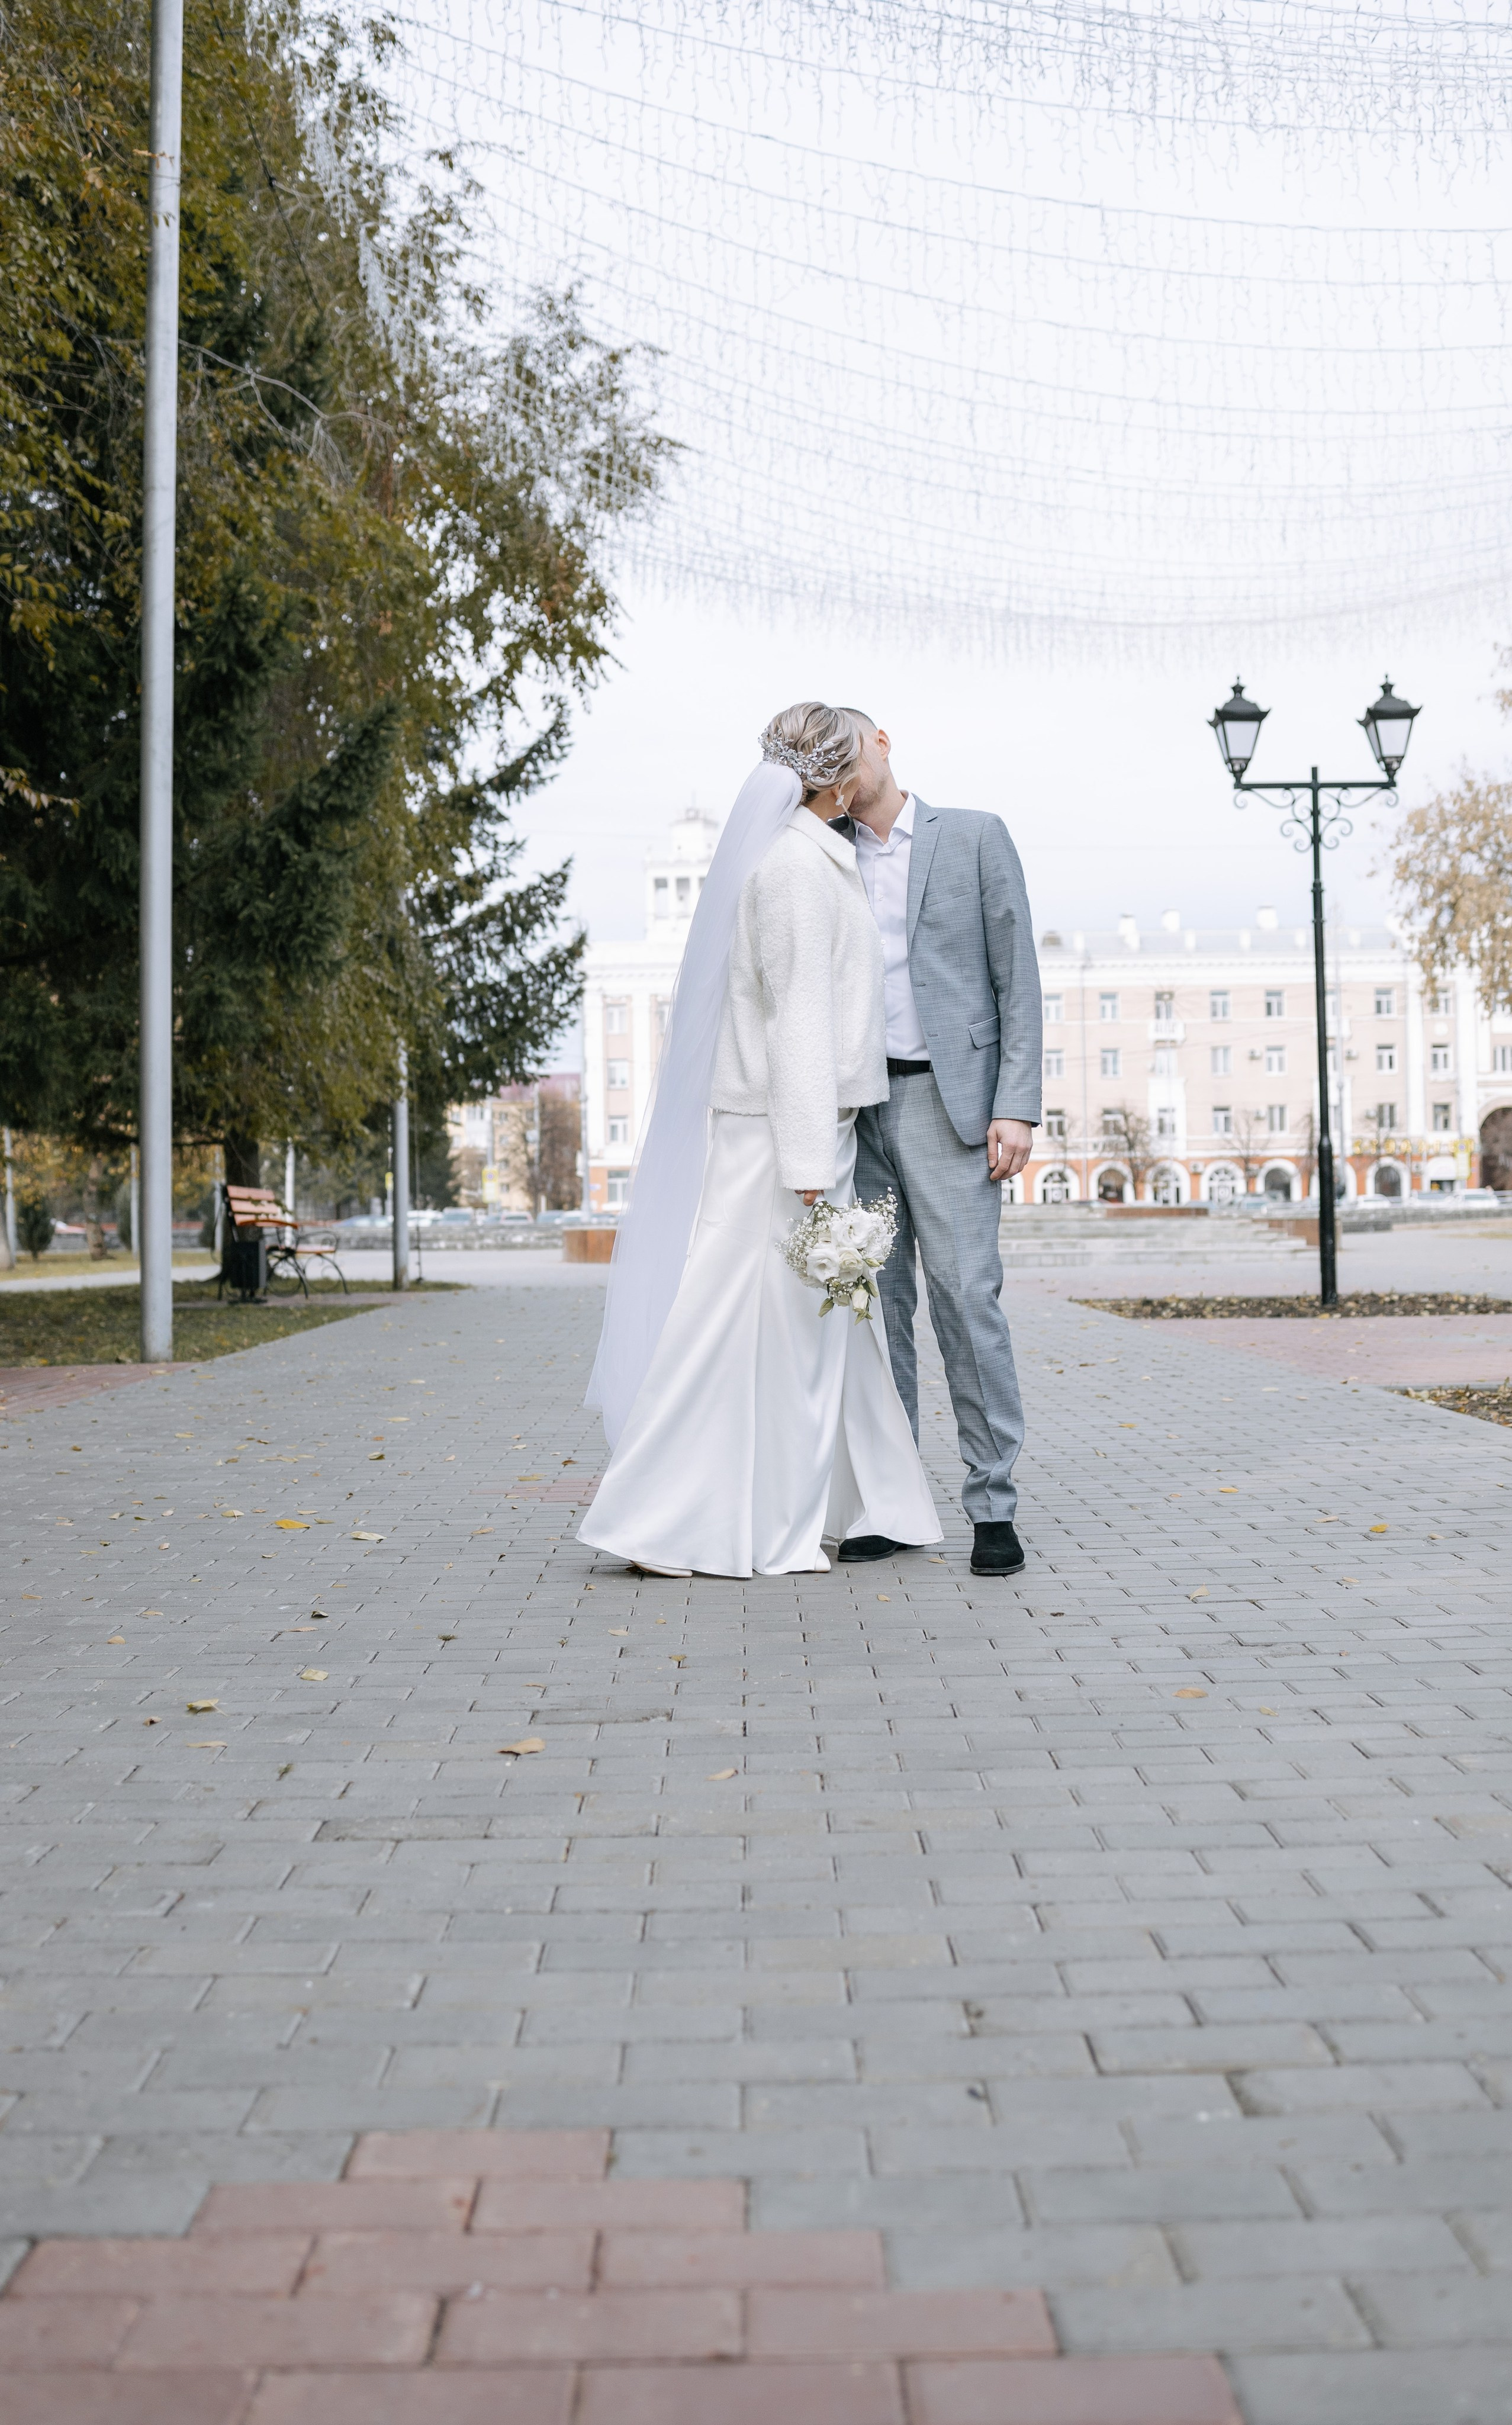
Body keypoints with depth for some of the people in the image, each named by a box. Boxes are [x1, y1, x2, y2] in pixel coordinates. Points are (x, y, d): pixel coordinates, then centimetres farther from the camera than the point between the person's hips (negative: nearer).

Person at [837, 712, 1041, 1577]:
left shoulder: (975, 836, 6)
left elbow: (1018, 978, 0)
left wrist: (1017, 1108, -9)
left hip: (946, 1099, -3)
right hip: (854, 1107, 4)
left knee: (967, 1297, -9)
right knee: (876, 1304, 4)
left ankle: (995, 1507, -3)